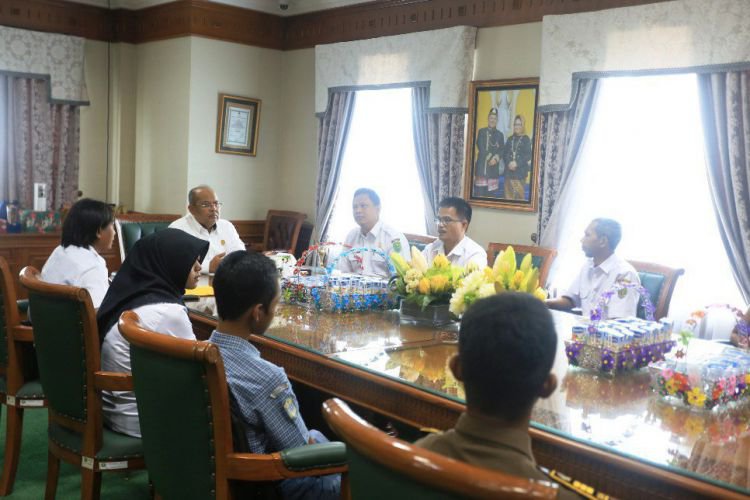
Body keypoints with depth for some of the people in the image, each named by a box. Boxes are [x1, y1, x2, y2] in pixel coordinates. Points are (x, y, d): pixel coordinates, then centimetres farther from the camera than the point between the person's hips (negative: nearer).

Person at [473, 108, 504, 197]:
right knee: (479, 191, -7)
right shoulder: (481, 131, 9)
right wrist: (489, 156, -15)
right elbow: (480, 146, -3)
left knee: (492, 192, -2)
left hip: (494, 167, 2)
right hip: (482, 165, -2)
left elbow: (502, 150, 8)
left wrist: (496, 158, -12)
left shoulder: (500, 134, 15)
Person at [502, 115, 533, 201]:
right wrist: (508, 163, -9)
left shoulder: (526, 139, 1)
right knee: (508, 192, 2)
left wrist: (517, 163, -17)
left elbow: (528, 155, -6)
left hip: (520, 170, -4)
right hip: (509, 170, 4)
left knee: (519, 192, -7)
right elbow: (504, 153, 8)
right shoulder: (510, 139, 13)